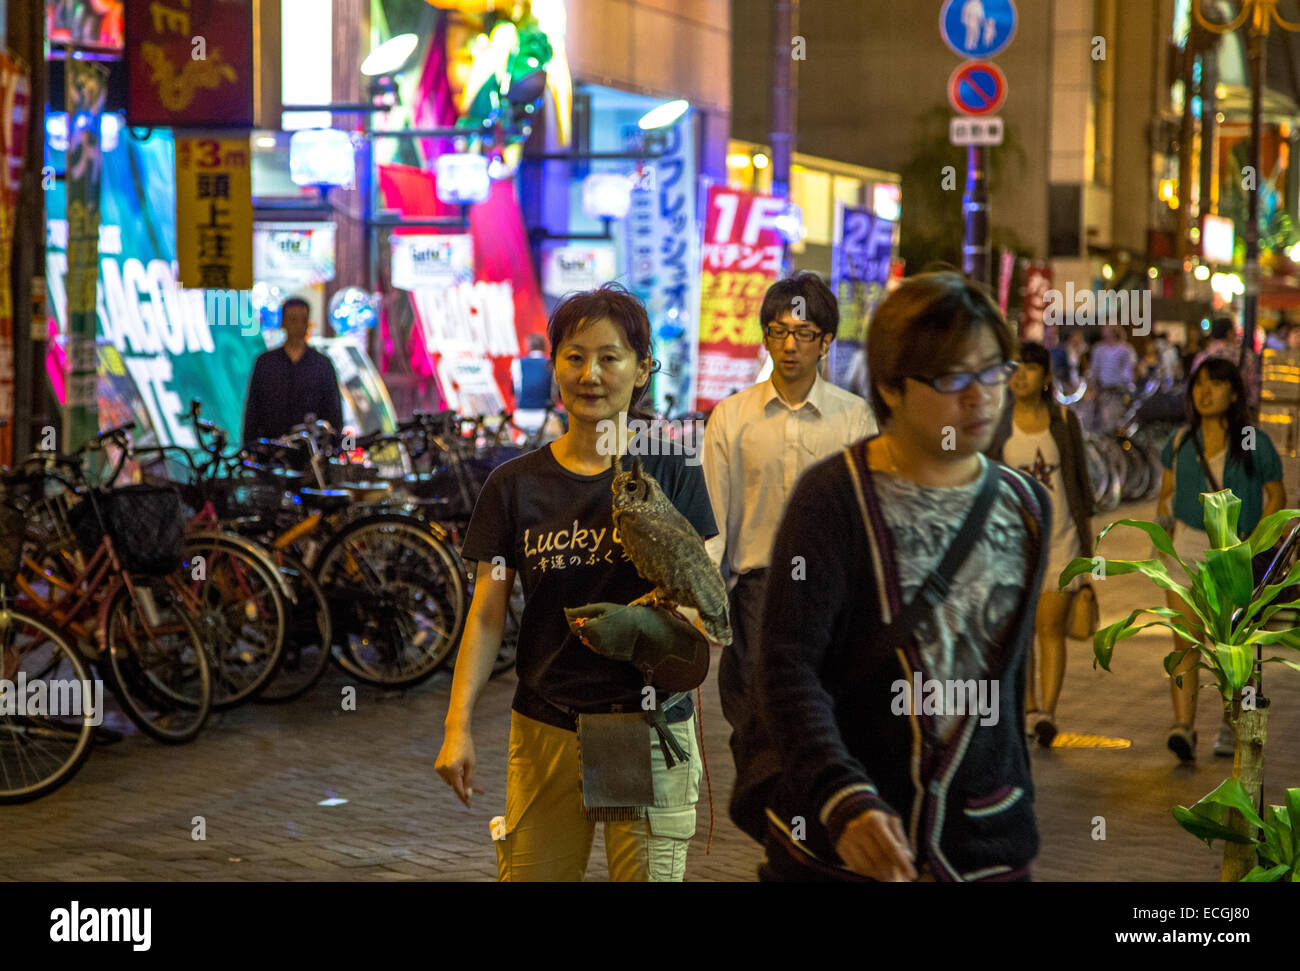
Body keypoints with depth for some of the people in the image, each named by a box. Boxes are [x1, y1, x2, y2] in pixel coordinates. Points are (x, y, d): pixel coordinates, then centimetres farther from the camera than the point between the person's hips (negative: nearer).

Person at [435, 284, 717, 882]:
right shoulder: (514, 485, 4)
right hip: (545, 729, 1)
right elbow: (486, 618, 5)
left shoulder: (671, 473, 1)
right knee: (529, 872, 4)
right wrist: (458, 726, -3)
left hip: (650, 726, -1)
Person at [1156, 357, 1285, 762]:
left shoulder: (1254, 443, -3)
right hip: (1187, 547, 2)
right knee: (1185, 642, -10)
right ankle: (1183, 728, -14)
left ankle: (1233, 725, 23)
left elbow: (1277, 496, 4)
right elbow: (1166, 494, 15)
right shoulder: (1181, 441, 6)